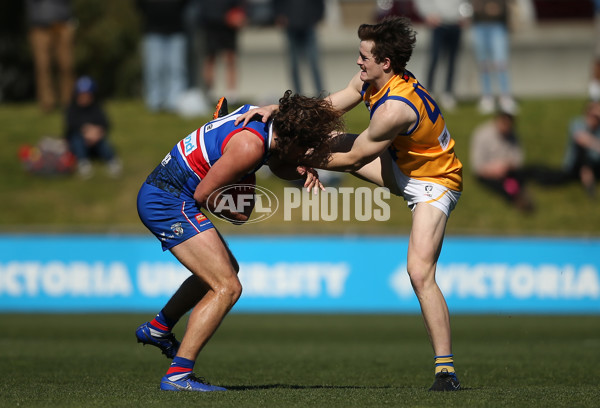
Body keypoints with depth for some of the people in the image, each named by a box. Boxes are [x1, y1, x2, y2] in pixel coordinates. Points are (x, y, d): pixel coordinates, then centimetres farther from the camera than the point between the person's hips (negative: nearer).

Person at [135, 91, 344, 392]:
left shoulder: (263, 120, 4)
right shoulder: (250, 145, -25)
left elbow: (278, 163, 24)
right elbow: (204, 193, -20)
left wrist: (302, 172, 2)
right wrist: (236, 213, -3)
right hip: (170, 202, -10)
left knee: (226, 269, 29)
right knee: (227, 287, -15)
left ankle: (158, 329, 42)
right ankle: (178, 375, -18)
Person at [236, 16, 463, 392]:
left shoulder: (394, 108, -35)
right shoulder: (370, 81, -8)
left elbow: (352, 160, -24)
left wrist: (307, 160, -15)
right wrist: (278, 109, -10)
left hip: (434, 184, -9)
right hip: (403, 166, 9)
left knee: (420, 272, -22)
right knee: (329, 140, 7)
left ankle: (446, 370, -19)